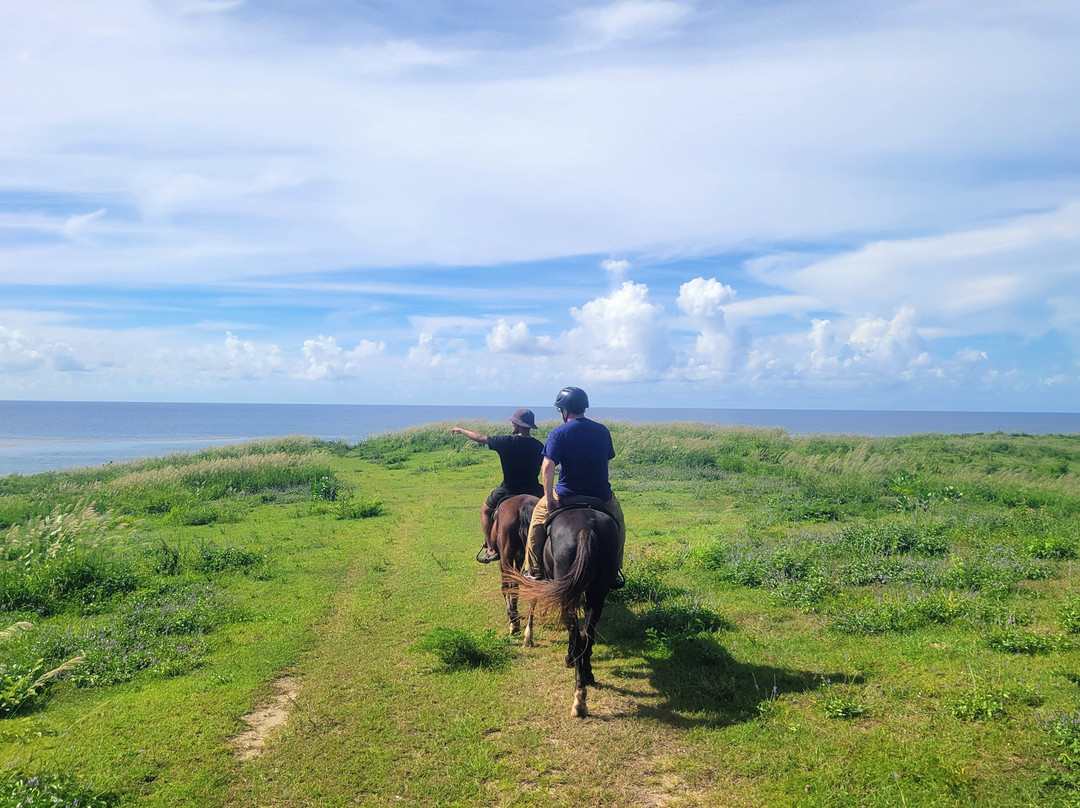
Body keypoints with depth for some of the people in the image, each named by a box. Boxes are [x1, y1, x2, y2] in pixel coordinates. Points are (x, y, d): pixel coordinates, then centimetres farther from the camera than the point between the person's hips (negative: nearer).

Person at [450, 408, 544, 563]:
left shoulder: (507, 442, -16)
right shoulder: (539, 446, -3)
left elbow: (479, 438, -5)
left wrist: (461, 430, 11)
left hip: (509, 490, -3)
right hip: (532, 490, 4)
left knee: (485, 510, 19)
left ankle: (491, 549, 13)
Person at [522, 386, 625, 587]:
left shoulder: (559, 433, -10)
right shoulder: (602, 431, 3)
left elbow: (548, 466, -20)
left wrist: (549, 498, -14)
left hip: (567, 495, -3)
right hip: (601, 494, 3)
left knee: (540, 513, 23)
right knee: (618, 519, 31)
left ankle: (534, 571, 21)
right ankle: (615, 571, 32)